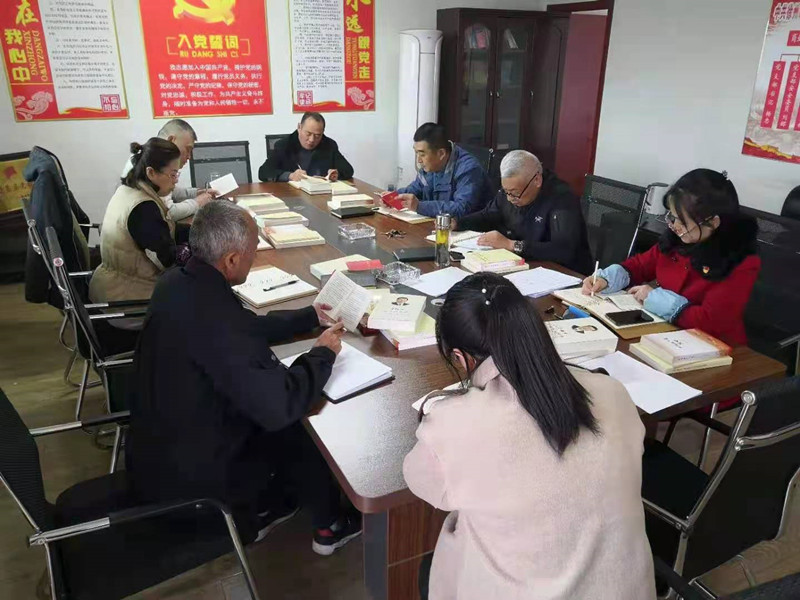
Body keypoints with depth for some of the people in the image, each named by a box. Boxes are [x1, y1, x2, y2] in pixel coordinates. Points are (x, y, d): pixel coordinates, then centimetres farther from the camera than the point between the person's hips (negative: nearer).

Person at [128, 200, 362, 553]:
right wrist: (322, 353, -16)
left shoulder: (179, 282, -6)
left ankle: (265, 507, 34)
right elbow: (280, 406, -31)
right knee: (304, 426, 9)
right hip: (187, 475, -7)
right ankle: (330, 525, 34)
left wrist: (311, 317, 9)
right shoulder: (214, 318, -35)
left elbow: (249, 328, 9)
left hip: (156, 449, 8)